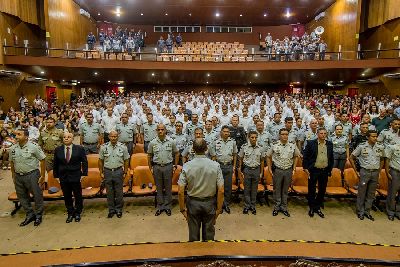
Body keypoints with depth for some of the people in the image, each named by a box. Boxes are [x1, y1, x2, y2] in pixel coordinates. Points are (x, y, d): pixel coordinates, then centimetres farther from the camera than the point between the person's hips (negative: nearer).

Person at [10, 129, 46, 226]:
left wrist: (42, 175, -9)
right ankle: (30, 215, 31)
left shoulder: (34, 147, -12)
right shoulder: (13, 148, 4)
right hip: (18, 176, 5)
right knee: (22, 197, 14)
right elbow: (12, 163, 15)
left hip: (32, 175, -5)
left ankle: (38, 216, 21)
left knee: (37, 196, 4)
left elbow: (42, 160, -8)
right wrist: (13, 176, 15)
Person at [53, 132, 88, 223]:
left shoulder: (80, 149, -4)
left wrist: (84, 174, -6)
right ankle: (70, 213, 26)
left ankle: (77, 213, 26)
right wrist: (56, 176, 4)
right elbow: (55, 164, 7)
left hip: (76, 177, -2)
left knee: (78, 196, 9)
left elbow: (84, 162, -1)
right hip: (63, 177, 2)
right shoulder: (58, 150, 3)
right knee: (67, 197, 10)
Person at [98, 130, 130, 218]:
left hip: (118, 171, -1)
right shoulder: (104, 147, -1)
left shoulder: (123, 147, -3)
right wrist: (101, 172, 3)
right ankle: (111, 210, 24)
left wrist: (125, 172, -1)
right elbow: (100, 161, 5)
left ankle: (119, 210, 22)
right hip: (107, 171, 1)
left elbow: (126, 160, 2)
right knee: (109, 192, 10)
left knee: (119, 192, 7)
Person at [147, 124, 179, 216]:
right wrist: (150, 167, 5)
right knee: (159, 188, 11)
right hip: (157, 167, 1)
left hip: (168, 166, -1)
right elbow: (149, 156, 9)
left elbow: (176, 154, 5)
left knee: (168, 187, 8)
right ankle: (160, 206, 23)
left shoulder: (171, 142, -3)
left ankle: (167, 206, 22)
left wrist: (175, 166, 2)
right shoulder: (152, 143, 0)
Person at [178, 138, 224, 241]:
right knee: (209, 234, 18)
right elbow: (221, 191, -13)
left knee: (194, 235, 17)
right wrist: (218, 209, -2)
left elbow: (180, 191, -13)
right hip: (209, 203, 0)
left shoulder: (186, 166, -14)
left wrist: (182, 209, -2)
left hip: (193, 203, 0)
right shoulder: (215, 165, -14)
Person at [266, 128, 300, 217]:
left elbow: (296, 156, 10)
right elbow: (268, 156, 3)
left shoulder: (293, 145, -3)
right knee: (277, 190, 9)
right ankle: (276, 207, 24)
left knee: (285, 190, 13)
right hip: (277, 170, -1)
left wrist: (294, 168, 5)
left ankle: (284, 207, 26)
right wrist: (270, 169, -1)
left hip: (288, 170, 2)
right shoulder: (274, 145, -8)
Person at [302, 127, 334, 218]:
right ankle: (311, 208, 21)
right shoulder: (311, 143, -6)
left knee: (322, 190, 11)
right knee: (311, 190, 6)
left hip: (325, 171, 4)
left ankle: (318, 207, 26)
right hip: (313, 170, -3)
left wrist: (330, 169, 7)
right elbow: (305, 156, -5)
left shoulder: (329, 144, 5)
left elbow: (331, 158, 11)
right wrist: (305, 168, -8)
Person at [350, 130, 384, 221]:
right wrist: (356, 171, -3)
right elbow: (351, 158, -2)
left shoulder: (380, 147, 2)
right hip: (364, 172, -3)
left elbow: (382, 160, 18)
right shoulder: (362, 147, -8)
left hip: (375, 173, 3)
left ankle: (367, 211, 25)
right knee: (361, 193, 5)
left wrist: (379, 171, 10)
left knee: (371, 194, 11)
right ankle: (360, 212, 17)